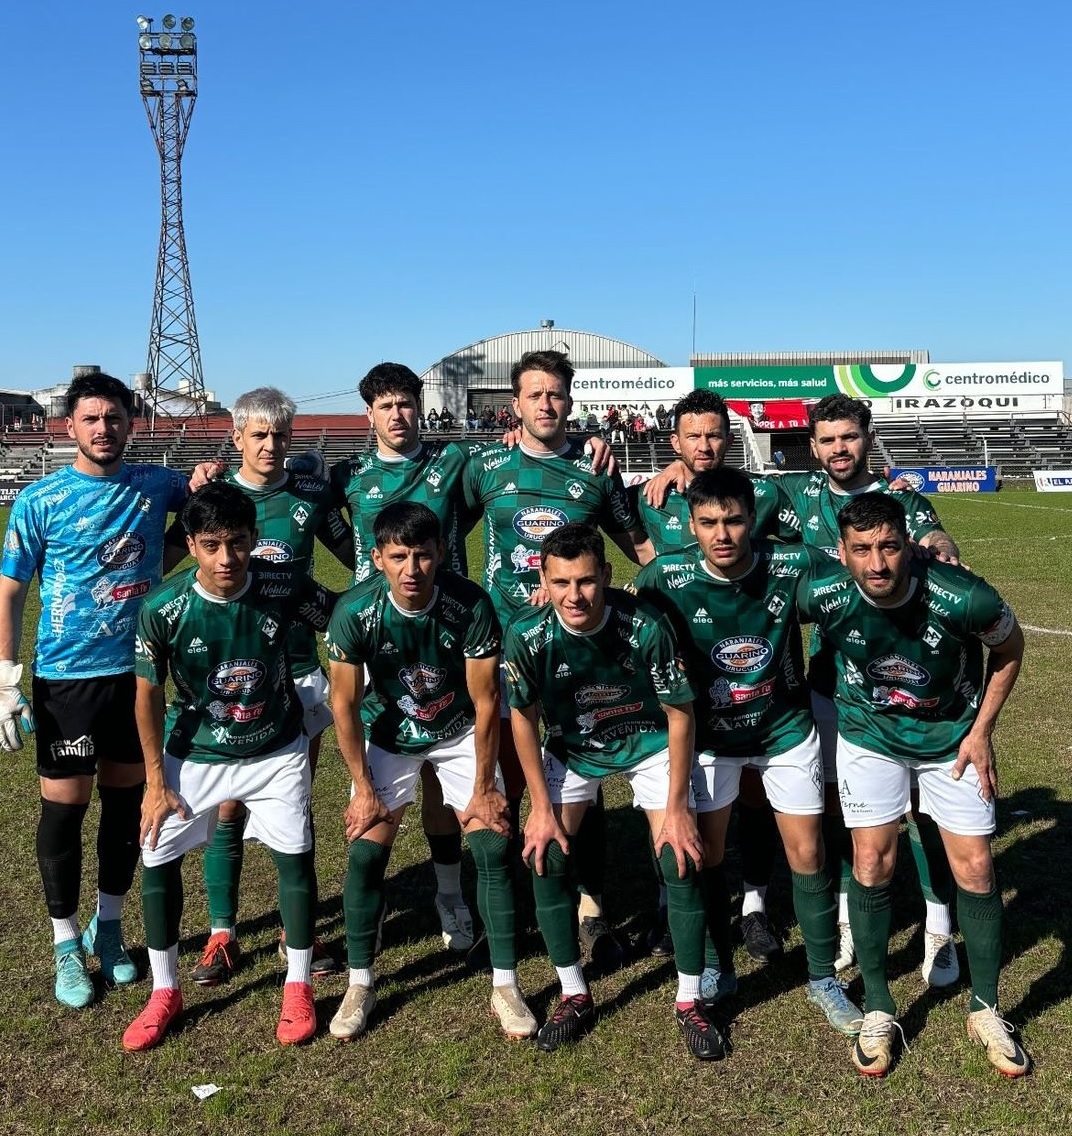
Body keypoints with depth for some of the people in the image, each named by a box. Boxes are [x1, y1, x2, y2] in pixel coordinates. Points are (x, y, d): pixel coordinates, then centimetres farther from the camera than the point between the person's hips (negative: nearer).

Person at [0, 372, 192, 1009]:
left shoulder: (155, 485, 2)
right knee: (65, 806, 3)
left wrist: (164, 564, 3)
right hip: (66, 677, -3)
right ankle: (66, 943, 21)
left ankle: (109, 927, 31)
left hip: (138, 671, 3)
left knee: (127, 800, 13)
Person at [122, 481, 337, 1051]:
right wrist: (156, 781, -7)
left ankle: (298, 988, 18)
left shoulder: (284, 585, -23)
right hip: (193, 753, 0)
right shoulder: (163, 608, -23)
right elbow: (148, 694, -10)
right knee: (158, 858, 0)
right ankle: (164, 993, 22)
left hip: (276, 751, 0)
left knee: (295, 855, -2)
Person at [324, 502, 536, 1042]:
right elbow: (345, 702, -14)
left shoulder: (471, 605, -29)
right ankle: (359, 984, 14)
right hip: (387, 736, 0)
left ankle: (505, 986, 6)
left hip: (460, 733, 0)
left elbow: (486, 702, -19)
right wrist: (363, 787, -9)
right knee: (365, 853, -7)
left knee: (494, 849, -9)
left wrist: (483, 788, -13)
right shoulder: (355, 612, -27)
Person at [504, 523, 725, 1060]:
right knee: (545, 860, -8)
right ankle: (575, 996, 13)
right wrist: (541, 807, -8)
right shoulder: (526, 633, -27)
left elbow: (678, 713, -18)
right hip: (571, 748, 2)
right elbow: (523, 716, -10)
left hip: (648, 743, -2)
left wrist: (676, 807, -15)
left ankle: (689, 1002, 9)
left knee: (682, 863, -11)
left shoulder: (645, 625, -32)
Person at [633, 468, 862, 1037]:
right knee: (705, 852, 7)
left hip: (786, 727, 0)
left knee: (807, 853, 4)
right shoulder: (665, 576, -23)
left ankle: (823, 978, 24)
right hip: (709, 732, 0)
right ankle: (718, 968, 31)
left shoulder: (792, 564, -23)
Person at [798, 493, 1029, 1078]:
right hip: (870, 737, 0)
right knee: (872, 864, -3)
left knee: (975, 870, 1)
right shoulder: (822, 595, -29)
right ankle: (878, 1009, 17)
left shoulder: (963, 598, -30)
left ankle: (985, 1009, 22)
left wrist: (981, 731, -6)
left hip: (954, 738, 0)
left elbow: (1009, 647, -8)